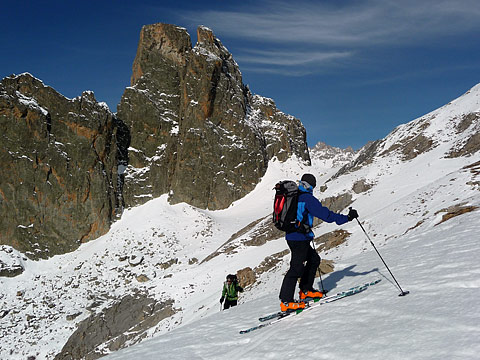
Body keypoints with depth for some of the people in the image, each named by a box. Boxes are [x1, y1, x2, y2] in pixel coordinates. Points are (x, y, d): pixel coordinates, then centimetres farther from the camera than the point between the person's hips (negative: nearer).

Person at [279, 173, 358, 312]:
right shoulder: (308, 199, -14)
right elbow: (326, 215, -18)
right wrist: (347, 218, -12)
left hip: (291, 237, 9)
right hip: (299, 238, -9)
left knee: (314, 259, 20)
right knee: (297, 267, -7)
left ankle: (306, 291, 25)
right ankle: (286, 302, -7)